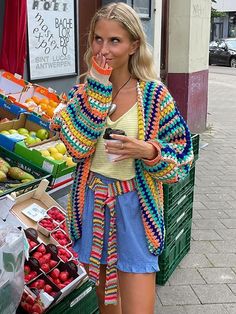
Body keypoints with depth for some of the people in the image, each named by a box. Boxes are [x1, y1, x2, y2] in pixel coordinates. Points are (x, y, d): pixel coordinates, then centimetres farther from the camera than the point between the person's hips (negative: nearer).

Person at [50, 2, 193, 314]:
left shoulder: (153, 94, -8)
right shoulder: (84, 90, 0)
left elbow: (179, 159, -5)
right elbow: (77, 146, -17)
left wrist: (149, 151, -25)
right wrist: (98, 85, -18)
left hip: (134, 209, -3)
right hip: (92, 205, 4)